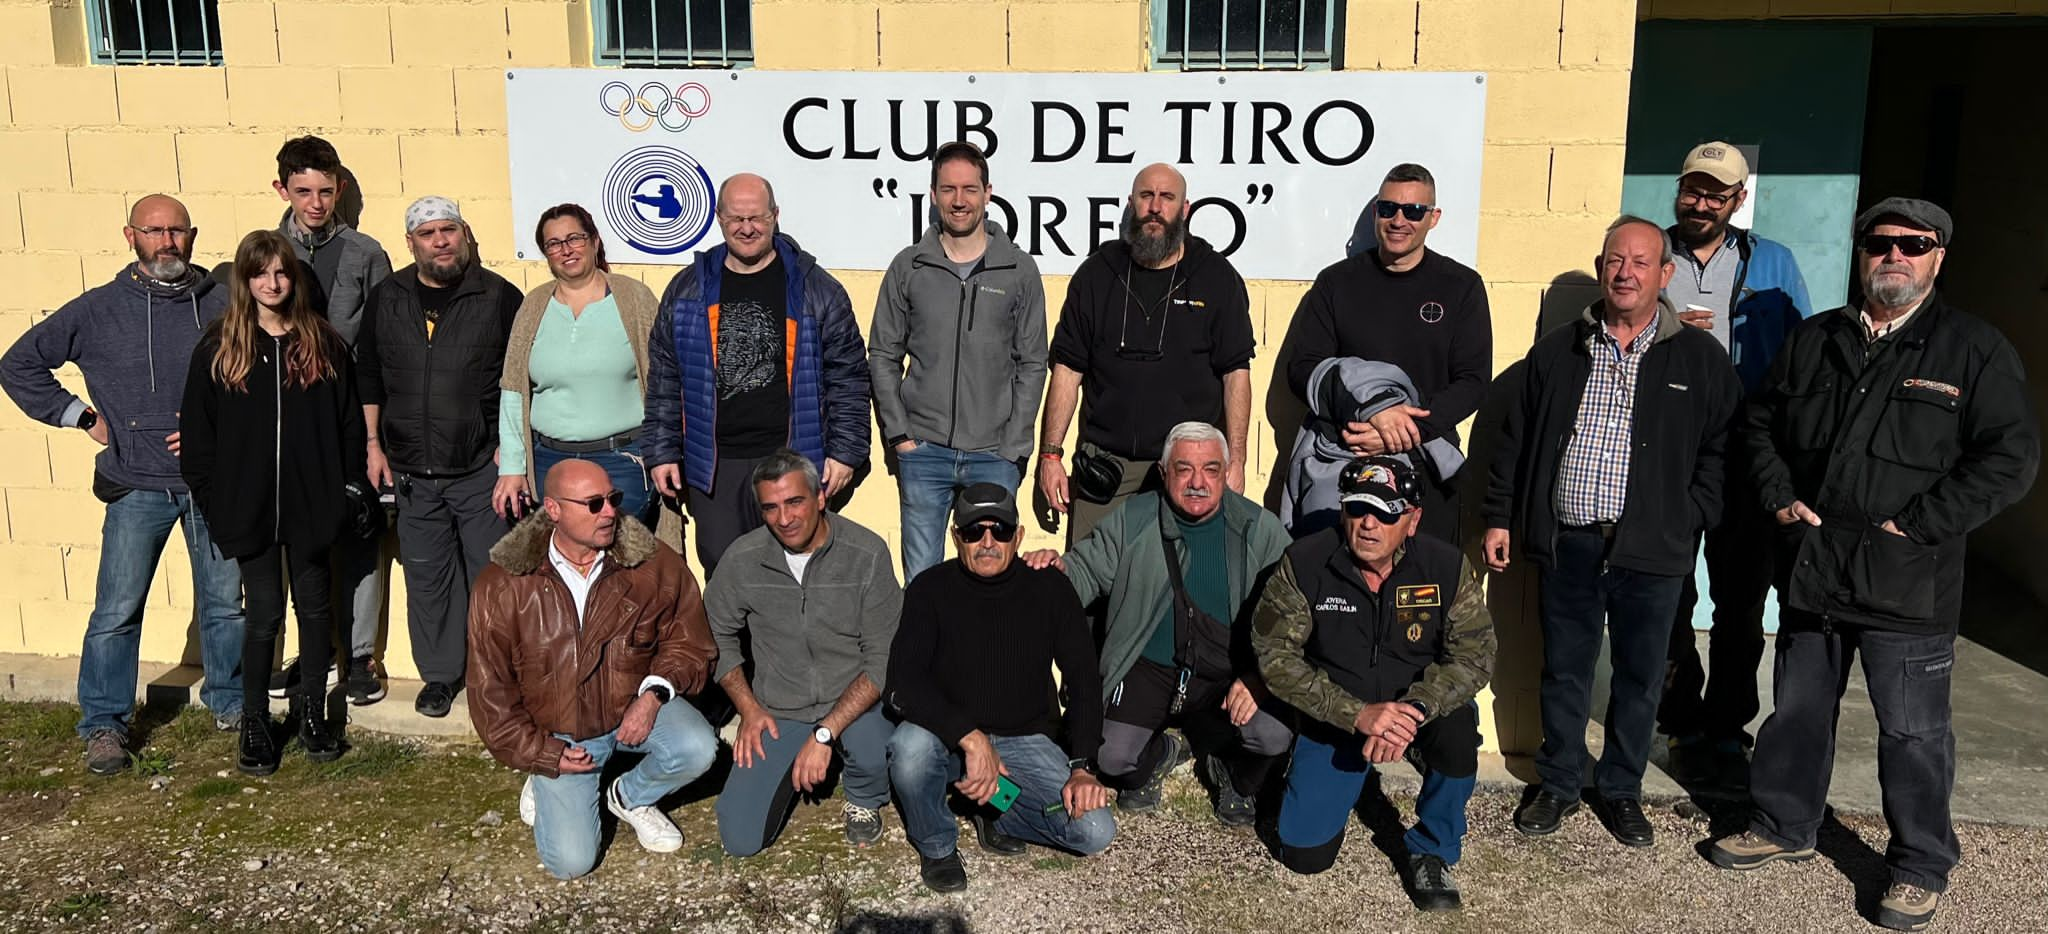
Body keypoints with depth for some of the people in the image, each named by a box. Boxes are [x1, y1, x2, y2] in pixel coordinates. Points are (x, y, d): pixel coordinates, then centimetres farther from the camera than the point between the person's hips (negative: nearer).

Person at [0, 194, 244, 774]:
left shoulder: (220, 306, 0)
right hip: (137, 487, -1)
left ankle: (230, 702, 27)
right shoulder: (98, 311, -1)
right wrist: (81, 416, 1)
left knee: (225, 603, 10)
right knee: (116, 611, 1)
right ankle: (103, 724, 16)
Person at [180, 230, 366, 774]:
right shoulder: (218, 350, 0)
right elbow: (197, 433, 1)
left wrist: (349, 493, -1)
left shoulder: (323, 343, 2)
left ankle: (314, 711, 24)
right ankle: (255, 723, 18)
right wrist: (212, 503, -3)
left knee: (315, 607, 9)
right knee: (264, 616, 3)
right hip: (250, 507, -1)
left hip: (311, 505, 1)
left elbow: (349, 424, 4)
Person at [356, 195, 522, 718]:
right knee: (427, 577, 10)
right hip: (412, 473, 3)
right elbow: (368, 376, 15)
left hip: (482, 466, -3)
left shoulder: (499, 297, -3)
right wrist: (374, 445, 10)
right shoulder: (387, 299, 7)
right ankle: (440, 675, 24)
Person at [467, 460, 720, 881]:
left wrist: (655, 692, -19)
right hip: (558, 733, -1)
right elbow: (490, 689, -5)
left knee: (697, 749, -29)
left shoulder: (654, 563, -13)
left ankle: (630, 797, 6)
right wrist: (543, 754, -9)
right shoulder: (502, 585, -13)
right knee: (570, 861, -11)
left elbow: (688, 642, -1)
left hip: (634, 706, 1)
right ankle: (546, 785, 23)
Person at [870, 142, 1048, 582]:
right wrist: (899, 433, -2)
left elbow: (1031, 365, 3)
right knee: (921, 578, 7)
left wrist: (1013, 447, -4)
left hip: (994, 455, 0)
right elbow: (883, 356, 7)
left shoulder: (1019, 270, 3)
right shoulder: (908, 266, 4)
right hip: (922, 452, 1)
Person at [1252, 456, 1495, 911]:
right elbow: (1275, 654, -17)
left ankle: (1433, 852, -5)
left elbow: (1474, 653, -14)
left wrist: (1414, 710, -32)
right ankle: (1345, 779, 32)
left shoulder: (1447, 566, -15)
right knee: (1304, 854, -3)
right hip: (1336, 717, 1)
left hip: (1421, 709, 0)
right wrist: (1357, 715, -28)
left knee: (1457, 734, -35)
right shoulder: (1304, 563, -18)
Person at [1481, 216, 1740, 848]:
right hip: (1567, 543, 1)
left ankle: (1622, 790, 28)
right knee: (1563, 670, 11)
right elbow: (1514, 440, 9)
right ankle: (1558, 784, 27)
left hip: (1653, 552, -1)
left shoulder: (1700, 359, 2)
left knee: (1639, 676, 11)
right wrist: (1499, 517, 6)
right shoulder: (1557, 351, 6)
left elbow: (1722, 449, 3)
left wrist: (1689, 519, -7)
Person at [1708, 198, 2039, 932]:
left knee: (1914, 731, 4)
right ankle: (1784, 825, 33)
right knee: (1797, 709, 16)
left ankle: (1922, 868, 21)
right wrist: (1779, 497, 2)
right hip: (1810, 569, 4)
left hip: (1907, 585, -4)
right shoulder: (1815, 339, 10)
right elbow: (1760, 423, 17)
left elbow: (2011, 455, -9)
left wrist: (1919, 526, -15)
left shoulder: (1974, 349, -4)